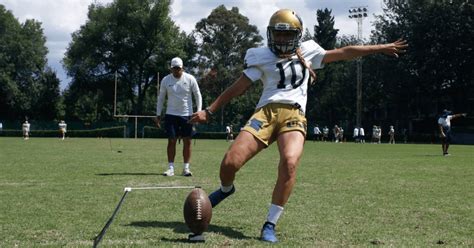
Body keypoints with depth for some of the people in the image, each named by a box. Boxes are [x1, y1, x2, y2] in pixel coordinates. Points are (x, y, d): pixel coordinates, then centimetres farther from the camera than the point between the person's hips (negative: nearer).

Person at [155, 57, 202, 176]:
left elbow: (197, 95, 3)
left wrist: (199, 111, -6)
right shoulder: (166, 80, 0)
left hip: (187, 114, 0)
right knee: (171, 141, -3)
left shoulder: (190, 79, -3)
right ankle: (171, 168, 2)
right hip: (171, 115, 0)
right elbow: (161, 98, 8)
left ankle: (186, 168, 7)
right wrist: (158, 115, 5)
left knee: (187, 141, 0)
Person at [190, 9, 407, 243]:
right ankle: (226, 189, 25)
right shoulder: (262, 57, 12)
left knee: (290, 162, -29)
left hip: (293, 115, 0)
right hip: (266, 112, 0)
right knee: (230, 161, -15)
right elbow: (236, 88, 12)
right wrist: (209, 111, 7)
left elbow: (345, 52, 22)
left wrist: (381, 48, 25)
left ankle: (270, 225, -15)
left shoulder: (308, 52, 17)